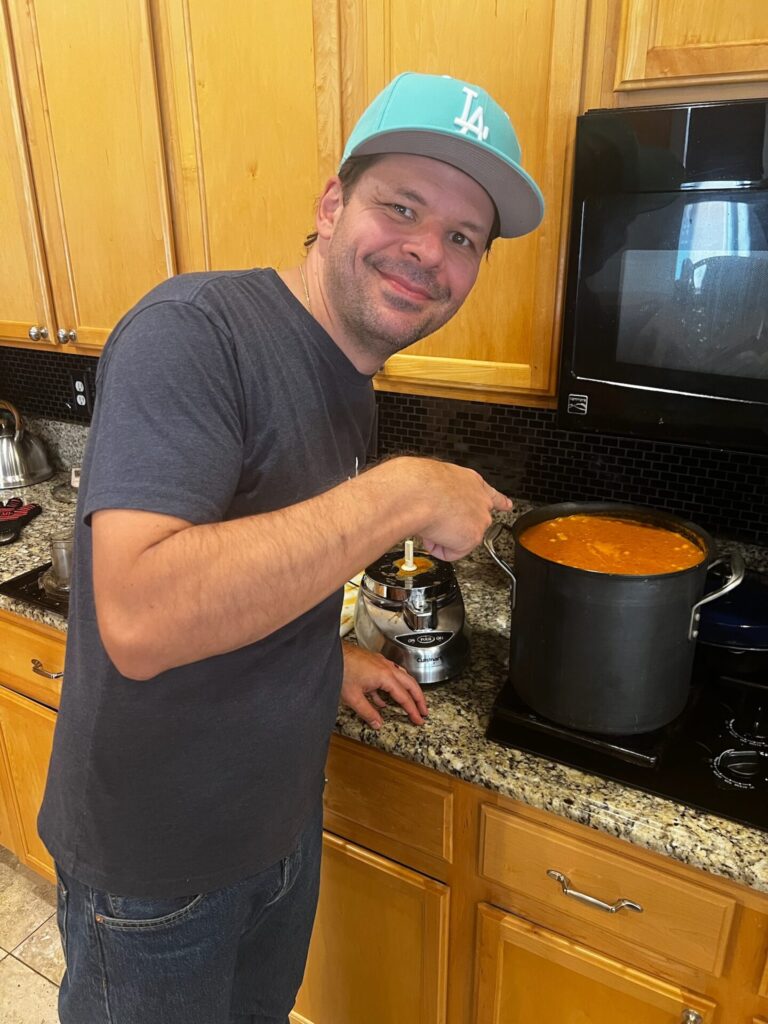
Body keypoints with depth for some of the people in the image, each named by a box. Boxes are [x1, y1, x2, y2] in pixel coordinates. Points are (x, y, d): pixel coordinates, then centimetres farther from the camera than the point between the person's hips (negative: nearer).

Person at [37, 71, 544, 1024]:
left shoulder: (348, 380, 1)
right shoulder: (192, 330, -26)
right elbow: (140, 619, -39)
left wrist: (328, 655, 4)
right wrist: (404, 493, -35)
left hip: (283, 818, 7)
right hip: (155, 860, -6)